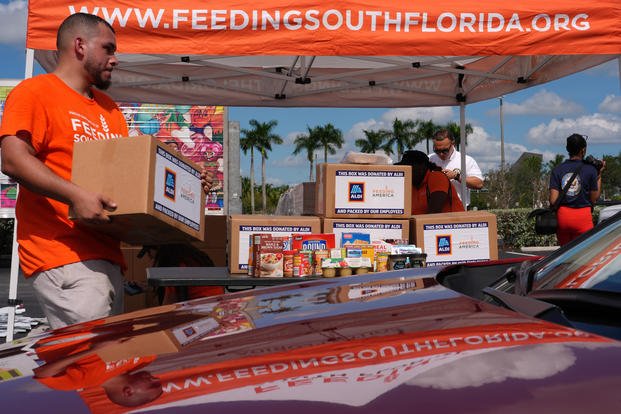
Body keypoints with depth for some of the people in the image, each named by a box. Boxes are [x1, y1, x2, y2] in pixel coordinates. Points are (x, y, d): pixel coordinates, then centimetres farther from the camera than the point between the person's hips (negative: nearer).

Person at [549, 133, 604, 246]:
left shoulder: (557, 170, 0)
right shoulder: (590, 170, -5)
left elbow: (553, 200, -6)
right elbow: (594, 199, 0)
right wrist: (599, 175, 6)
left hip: (562, 216, 3)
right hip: (583, 216, -3)